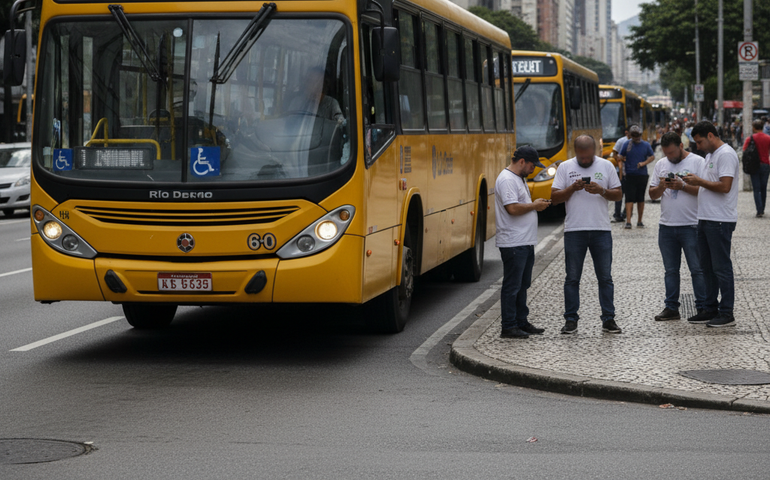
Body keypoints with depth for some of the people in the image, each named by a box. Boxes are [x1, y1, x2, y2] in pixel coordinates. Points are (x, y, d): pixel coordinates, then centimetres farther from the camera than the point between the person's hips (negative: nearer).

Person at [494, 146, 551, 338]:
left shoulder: (519, 178, 18)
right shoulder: (507, 180, -15)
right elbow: (513, 208, -24)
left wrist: (535, 203, 10)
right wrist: (534, 206, -12)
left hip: (525, 243, 11)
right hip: (513, 243, -11)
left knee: (522, 285, 16)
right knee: (512, 286, -6)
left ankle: (522, 322, 24)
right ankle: (508, 327, -2)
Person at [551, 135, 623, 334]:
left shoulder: (606, 166, 6)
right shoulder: (565, 167, 4)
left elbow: (618, 194, 6)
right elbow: (554, 198, 1)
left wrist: (601, 190, -13)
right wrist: (572, 188, -15)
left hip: (601, 230, 0)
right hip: (574, 230, 0)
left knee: (605, 277, 3)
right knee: (572, 278, 3)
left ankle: (608, 319, 9)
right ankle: (571, 320, 10)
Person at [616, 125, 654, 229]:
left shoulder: (646, 145, 6)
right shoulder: (627, 144, 3)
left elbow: (652, 157, 9)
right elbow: (621, 157, 8)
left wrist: (644, 163, -7)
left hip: (642, 175, 2)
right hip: (630, 175, -2)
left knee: (641, 199, 8)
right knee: (629, 198, -8)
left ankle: (639, 221, 17)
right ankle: (628, 221, -11)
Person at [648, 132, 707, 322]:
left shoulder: (697, 162, -3)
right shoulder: (661, 164, 12)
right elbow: (652, 194, 12)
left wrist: (682, 186, -18)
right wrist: (661, 187, -9)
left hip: (691, 226, -5)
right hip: (666, 227, 5)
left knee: (697, 269, -1)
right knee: (671, 270, 10)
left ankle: (703, 308, 4)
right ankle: (671, 308, 16)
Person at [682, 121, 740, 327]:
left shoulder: (726, 155, -14)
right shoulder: (710, 155, 18)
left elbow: (724, 186, -22)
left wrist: (699, 181, -14)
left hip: (720, 221, -10)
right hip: (706, 218, 10)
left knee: (721, 267, -6)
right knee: (707, 267, 14)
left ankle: (727, 313, -1)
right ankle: (710, 309, 21)